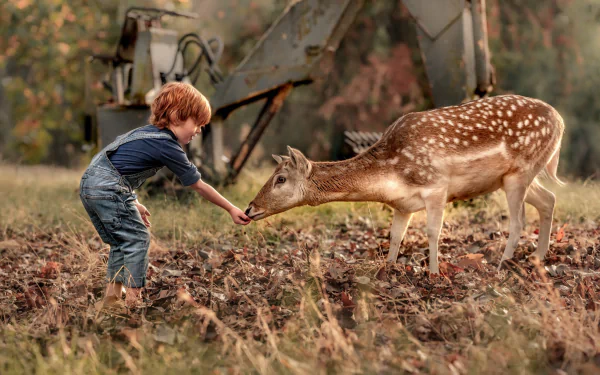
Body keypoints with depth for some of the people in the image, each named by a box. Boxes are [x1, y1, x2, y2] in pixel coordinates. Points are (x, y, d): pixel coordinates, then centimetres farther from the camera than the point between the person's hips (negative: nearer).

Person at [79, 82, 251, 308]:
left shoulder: (147, 132, 17)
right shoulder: (168, 146, -10)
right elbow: (199, 186, -4)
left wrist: (134, 203, 23)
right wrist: (231, 209, 4)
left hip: (89, 183, 10)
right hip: (108, 189, -10)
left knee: (121, 242, 18)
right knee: (137, 238, -2)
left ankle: (113, 294, 22)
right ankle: (133, 299, -1)